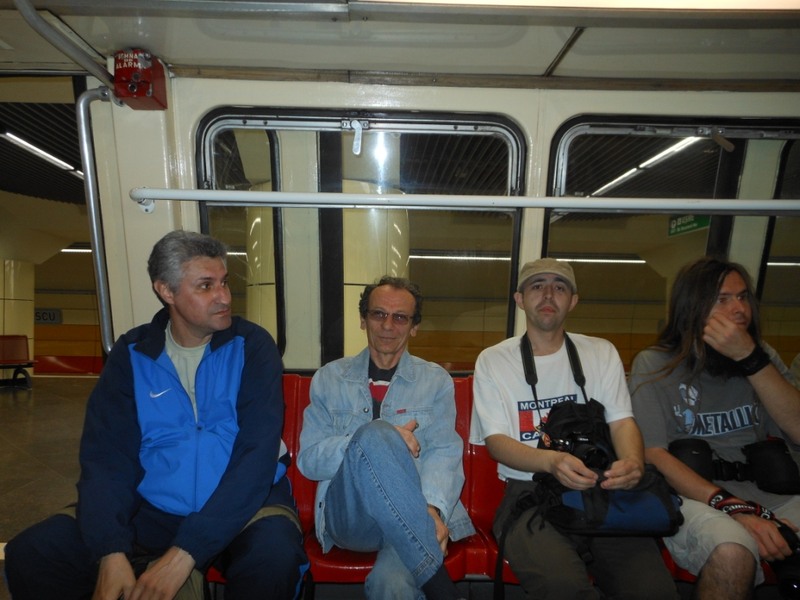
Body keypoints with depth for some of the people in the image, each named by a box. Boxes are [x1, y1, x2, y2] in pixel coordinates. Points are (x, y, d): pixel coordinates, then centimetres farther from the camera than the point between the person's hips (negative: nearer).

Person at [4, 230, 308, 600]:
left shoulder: (252, 346, -9)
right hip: (151, 510, 3)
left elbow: (257, 454, -16)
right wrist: (110, 551, -19)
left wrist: (185, 553, -23)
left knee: (274, 559, -31)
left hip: (241, 505, -2)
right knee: (29, 555, -12)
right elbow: (106, 455, -4)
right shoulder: (131, 354, 0)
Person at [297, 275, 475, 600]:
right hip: (350, 513, 3)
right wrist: (379, 439, -15)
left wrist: (432, 508, -24)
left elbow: (445, 453, -1)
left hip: (416, 515, -2)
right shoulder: (328, 378, 10)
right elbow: (309, 459, 2)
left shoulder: (436, 381, 11)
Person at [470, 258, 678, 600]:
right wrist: (551, 461, -24)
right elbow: (496, 441, -3)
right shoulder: (493, 360, 3)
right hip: (529, 492, -3)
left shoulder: (601, 353, 12)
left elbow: (622, 421, 5)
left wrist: (633, 461, -19)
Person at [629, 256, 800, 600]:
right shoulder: (654, 365, -3)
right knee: (731, 553, -33)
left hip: (760, 490, 4)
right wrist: (735, 507, -22)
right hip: (689, 492, -4)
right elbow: (654, 456, -9)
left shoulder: (762, 357, 12)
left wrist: (751, 358, -14)